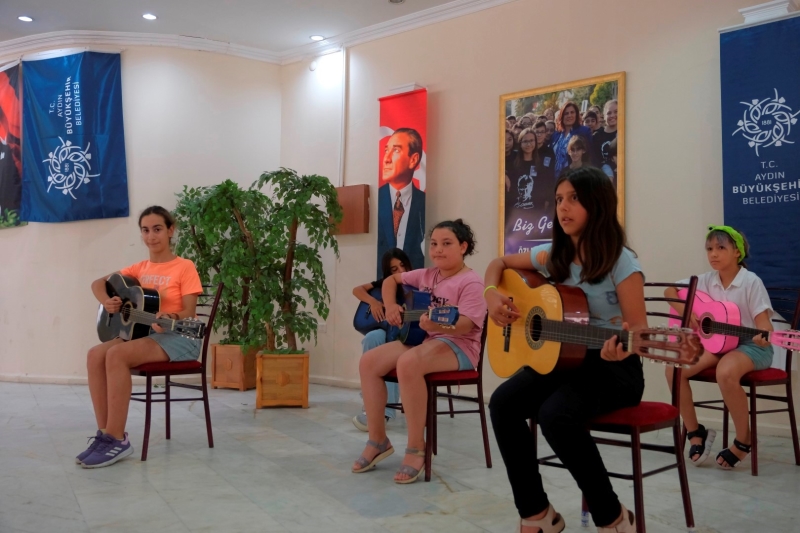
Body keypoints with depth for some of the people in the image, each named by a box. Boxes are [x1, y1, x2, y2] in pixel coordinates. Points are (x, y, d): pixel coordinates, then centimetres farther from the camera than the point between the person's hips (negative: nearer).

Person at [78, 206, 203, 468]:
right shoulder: (141, 268, 12)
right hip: (143, 332, 7)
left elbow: (189, 313, -12)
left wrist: (170, 317, -34)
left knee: (117, 355, -30)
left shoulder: (184, 267, -6)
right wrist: (106, 301, -10)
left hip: (179, 337, -7)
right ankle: (105, 433, -15)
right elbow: (98, 283, 13)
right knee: (95, 355, -19)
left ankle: (117, 439, -24)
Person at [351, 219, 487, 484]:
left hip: (457, 345, -8)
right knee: (369, 361, -11)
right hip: (421, 339, 8)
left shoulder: (471, 282, -11)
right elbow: (391, 280, 24)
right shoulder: (427, 275, 11)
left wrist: (437, 325, -44)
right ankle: (378, 439, 0)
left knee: (408, 363, -37)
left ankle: (416, 447, -25)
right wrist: (390, 306, 4)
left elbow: (466, 324, -25)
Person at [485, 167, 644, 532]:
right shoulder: (552, 255, 4)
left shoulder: (620, 262, -12)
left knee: (555, 414, -34)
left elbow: (638, 327, -14)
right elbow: (500, 263, 19)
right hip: (560, 358, 6)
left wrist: (623, 344, -39)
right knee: (503, 402, -21)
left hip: (611, 366, -5)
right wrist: (492, 295, -3)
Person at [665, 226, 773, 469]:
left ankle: (743, 442, -15)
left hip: (750, 345, -6)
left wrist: (764, 336, -40)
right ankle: (695, 432, 2)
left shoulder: (751, 282, -13)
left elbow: (763, 321, -17)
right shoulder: (707, 280, 2)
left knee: (726, 373, -38)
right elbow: (670, 290, 8)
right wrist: (684, 312, -11)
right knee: (673, 369, -16)